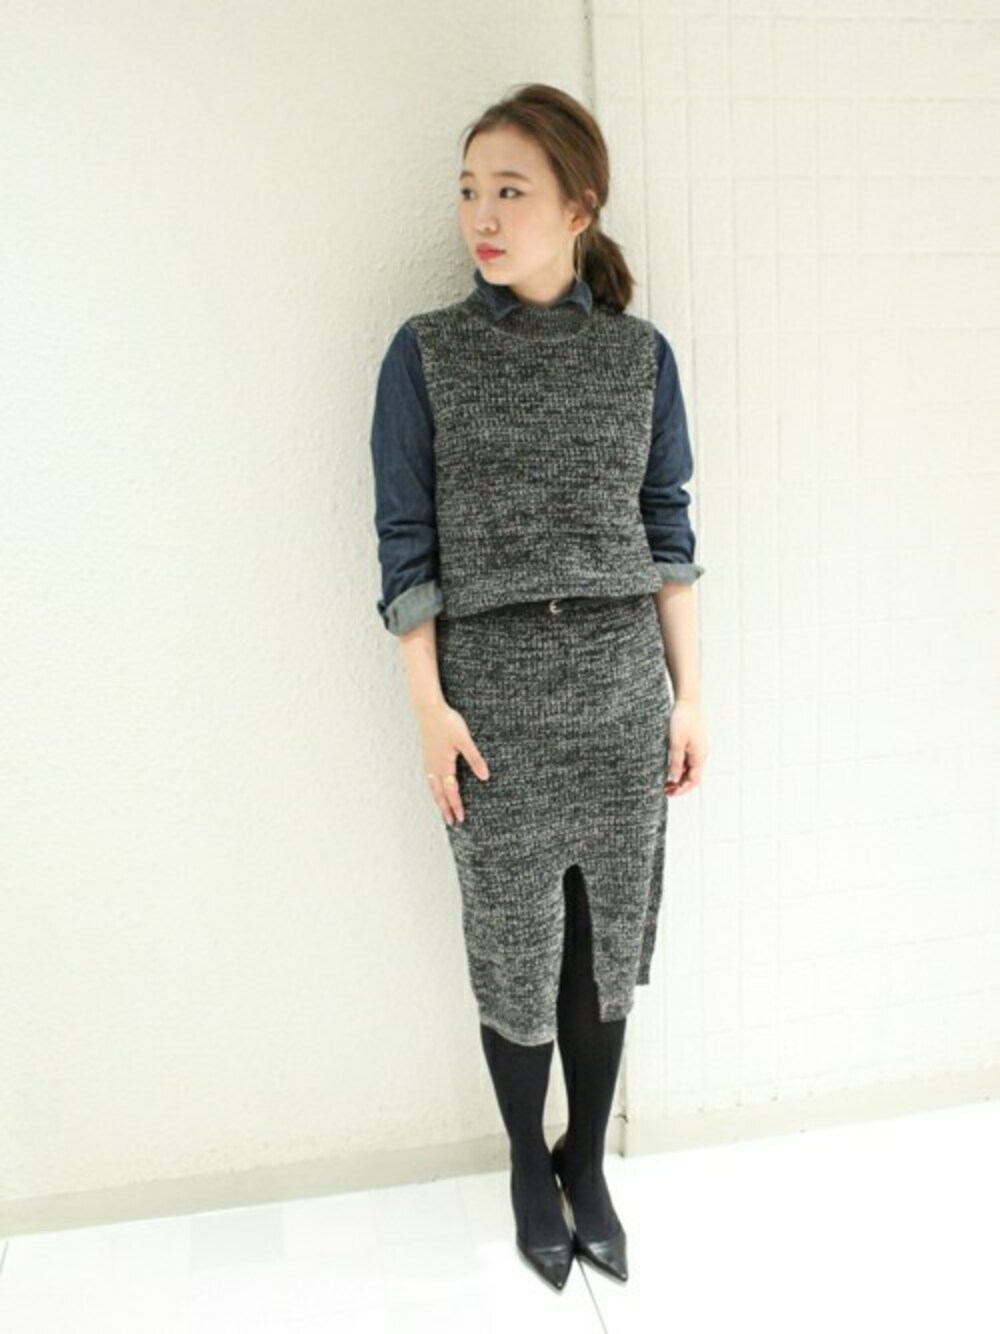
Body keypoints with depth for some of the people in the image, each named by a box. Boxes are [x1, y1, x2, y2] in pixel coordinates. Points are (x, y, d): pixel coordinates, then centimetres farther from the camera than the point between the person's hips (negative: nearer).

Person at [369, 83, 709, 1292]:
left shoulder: (639, 354, 5)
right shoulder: (426, 353, -1)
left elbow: (668, 531, 7)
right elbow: (406, 544, -3)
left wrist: (688, 694, 5)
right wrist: (429, 707, -9)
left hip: (621, 684, 2)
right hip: (494, 694, -2)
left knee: (610, 935, 11)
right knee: (516, 944, 9)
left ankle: (588, 1162, 35)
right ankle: (529, 1167, 35)